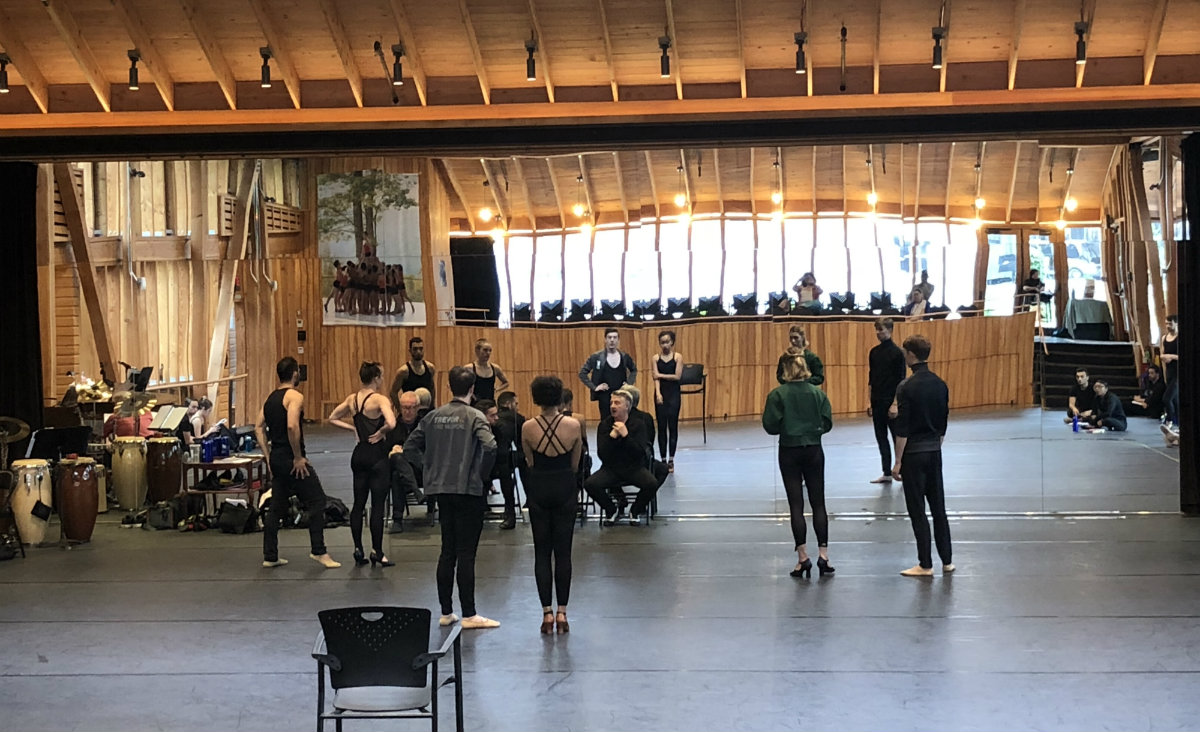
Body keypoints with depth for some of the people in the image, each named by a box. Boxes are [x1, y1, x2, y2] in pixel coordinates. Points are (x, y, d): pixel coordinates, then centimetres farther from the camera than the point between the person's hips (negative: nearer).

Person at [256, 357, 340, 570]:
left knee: (277, 507, 13)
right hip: (291, 459, -9)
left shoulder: (271, 398, 14)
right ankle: (319, 552, -4)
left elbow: (259, 427, 14)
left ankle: (270, 556, 15)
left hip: (276, 458, 9)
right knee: (316, 502, -2)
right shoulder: (295, 396, -12)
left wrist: (268, 456, 13)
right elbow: (292, 426, -25)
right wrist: (298, 457, -18)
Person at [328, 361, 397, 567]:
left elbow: (333, 418, 15)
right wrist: (381, 432, -12)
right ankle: (377, 552, 3)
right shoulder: (380, 400, -15)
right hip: (377, 456, -6)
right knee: (377, 504, 0)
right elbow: (391, 423, -30)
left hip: (359, 455, 6)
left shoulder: (352, 399, 5)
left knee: (358, 503, 12)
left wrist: (354, 428, 10)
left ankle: (358, 550, 14)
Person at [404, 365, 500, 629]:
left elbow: (409, 446, 9)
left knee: (447, 552, 13)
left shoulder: (433, 416, 7)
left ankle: (446, 612, 16)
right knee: (466, 554, -2)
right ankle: (469, 615, 1)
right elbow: (490, 446, -24)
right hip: (468, 490, -5)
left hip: (441, 490, 5)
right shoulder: (474, 416, -9)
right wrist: (482, 473, -9)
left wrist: (431, 469, 14)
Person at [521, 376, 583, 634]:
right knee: (563, 552, 6)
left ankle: (547, 612, 5)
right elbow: (575, 465, 0)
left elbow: (530, 462, 2)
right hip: (565, 488, 0)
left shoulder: (528, 427, -9)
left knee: (542, 552, 7)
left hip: (538, 489, 0)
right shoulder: (573, 425, -10)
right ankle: (561, 612, 5)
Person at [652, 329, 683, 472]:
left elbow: (677, 376, -9)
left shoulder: (678, 357, -1)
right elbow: (656, 378, -5)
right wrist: (658, 393, -18)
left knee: (672, 426, -2)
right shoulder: (656, 358, 4)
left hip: (674, 394, -2)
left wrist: (660, 375, -6)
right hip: (661, 393, 2)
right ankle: (663, 460, 7)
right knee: (661, 427, 3)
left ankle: (671, 460, 0)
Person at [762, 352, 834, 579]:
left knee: (796, 505, 3)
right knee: (818, 503, 10)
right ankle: (823, 555, 5)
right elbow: (827, 423, -1)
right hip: (814, 451, 2)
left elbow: (770, 426, -10)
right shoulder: (818, 393, -2)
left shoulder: (777, 395, -9)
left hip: (789, 452, -2)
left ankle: (803, 557, 1)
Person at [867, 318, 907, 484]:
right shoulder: (874, 352, 9)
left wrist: (895, 404, -15)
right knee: (881, 438, 9)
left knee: (897, 437, 1)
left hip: (890, 402, -6)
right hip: (877, 402, 6)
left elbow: (900, 381, -11)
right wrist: (869, 402, 8)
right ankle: (886, 473, 15)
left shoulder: (897, 353, -9)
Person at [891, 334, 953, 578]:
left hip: (913, 454, -6)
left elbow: (902, 429, -15)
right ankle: (947, 560, 15)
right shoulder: (940, 385, 5)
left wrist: (898, 462, -10)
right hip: (934, 452, 6)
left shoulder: (907, 387, -15)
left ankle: (925, 565, 3)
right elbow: (943, 423, 12)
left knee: (917, 510, 0)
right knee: (938, 507, 12)